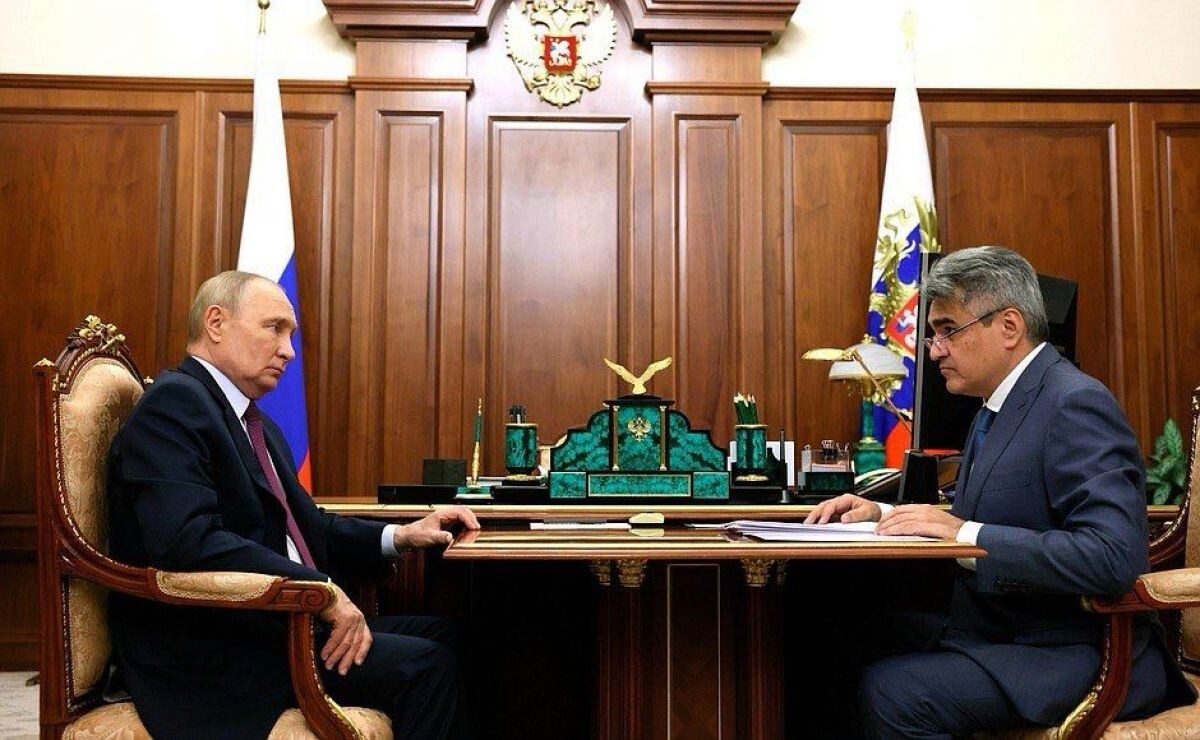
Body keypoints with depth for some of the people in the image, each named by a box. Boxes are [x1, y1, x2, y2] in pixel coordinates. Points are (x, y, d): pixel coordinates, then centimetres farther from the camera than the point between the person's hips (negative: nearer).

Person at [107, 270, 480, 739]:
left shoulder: (258, 425, 19)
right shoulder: (174, 402, -12)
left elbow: (305, 526, 20)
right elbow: (189, 542, -26)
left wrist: (399, 536, 5)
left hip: (266, 621, 10)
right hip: (207, 652, -10)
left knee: (435, 634, 6)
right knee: (426, 666, -18)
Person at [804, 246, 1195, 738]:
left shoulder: (1076, 405, -17)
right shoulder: (995, 411, 13)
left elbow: (1114, 556, -29)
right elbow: (973, 525, 18)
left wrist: (965, 534, -28)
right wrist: (886, 514, 2)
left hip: (1078, 656, -9)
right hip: (1000, 635, 9)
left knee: (888, 692, -27)